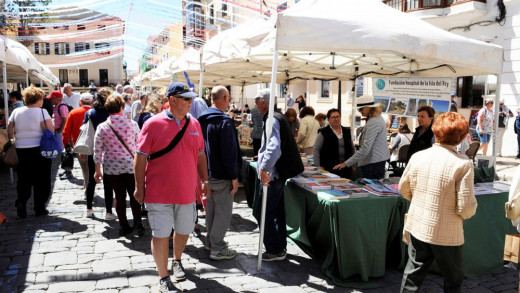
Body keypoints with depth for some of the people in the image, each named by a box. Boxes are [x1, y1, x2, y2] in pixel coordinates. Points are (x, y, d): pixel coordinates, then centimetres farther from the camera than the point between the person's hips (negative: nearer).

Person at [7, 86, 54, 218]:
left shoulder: (16, 112, 5)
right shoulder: (41, 112, -9)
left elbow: (9, 131, 6)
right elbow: (50, 131, -16)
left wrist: (13, 141, 18)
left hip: (20, 149, 4)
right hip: (39, 149, -4)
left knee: (23, 179, 16)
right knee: (41, 180, 7)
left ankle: (21, 201, -1)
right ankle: (39, 208, 10)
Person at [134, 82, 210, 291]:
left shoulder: (194, 124, 5)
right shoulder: (153, 124, -9)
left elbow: (200, 155, 13)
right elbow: (140, 157, -7)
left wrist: (204, 181, 10)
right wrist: (139, 187, -8)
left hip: (187, 192, 5)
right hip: (159, 193, -4)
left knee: (184, 230, 17)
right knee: (161, 234, 3)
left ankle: (177, 261, 44)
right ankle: (164, 278, 18)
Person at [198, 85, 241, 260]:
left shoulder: (202, 120, 8)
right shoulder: (225, 122, -19)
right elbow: (230, 153, -20)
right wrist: (234, 177, -14)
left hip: (206, 173, 9)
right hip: (221, 175, -9)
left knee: (211, 208, 20)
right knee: (224, 211, 1)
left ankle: (210, 241, 32)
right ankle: (217, 249, 7)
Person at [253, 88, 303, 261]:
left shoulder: (272, 120, -18)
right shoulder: (277, 117, 14)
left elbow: (274, 148, -32)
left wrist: (264, 168, -30)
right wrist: (263, 156, 25)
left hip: (271, 175, -10)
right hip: (278, 174, 10)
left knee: (261, 212, -3)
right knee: (277, 211, 17)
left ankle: (275, 251, 5)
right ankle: (280, 247, 28)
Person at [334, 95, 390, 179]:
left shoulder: (373, 123, -19)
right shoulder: (378, 118, 14)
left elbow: (365, 149, -24)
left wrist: (346, 163, -23)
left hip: (373, 163, -11)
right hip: (379, 160, 11)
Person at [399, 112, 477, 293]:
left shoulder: (417, 157, -5)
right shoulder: (463, 164, -18)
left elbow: (404, 189, 6)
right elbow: (466, 208, -20)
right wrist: (470, 210, 3)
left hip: (417, 228, 4)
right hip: (447, 235, -3)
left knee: (413, 275, 18)